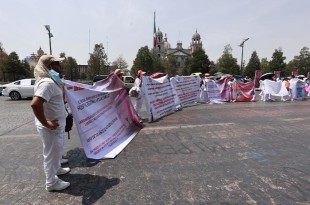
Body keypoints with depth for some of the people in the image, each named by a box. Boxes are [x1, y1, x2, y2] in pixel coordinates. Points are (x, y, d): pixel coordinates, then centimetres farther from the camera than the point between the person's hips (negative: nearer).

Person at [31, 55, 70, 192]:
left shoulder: (52, 81, 8)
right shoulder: (47, 83, -25)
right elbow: (35, 104, -37)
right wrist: (46, 123, -29)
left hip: (57, 124, 10)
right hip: (51, 127, -10)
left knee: (57, 151, 27)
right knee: (52, 154, 8)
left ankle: (56, 169, 50)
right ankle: (51, 183, 27)